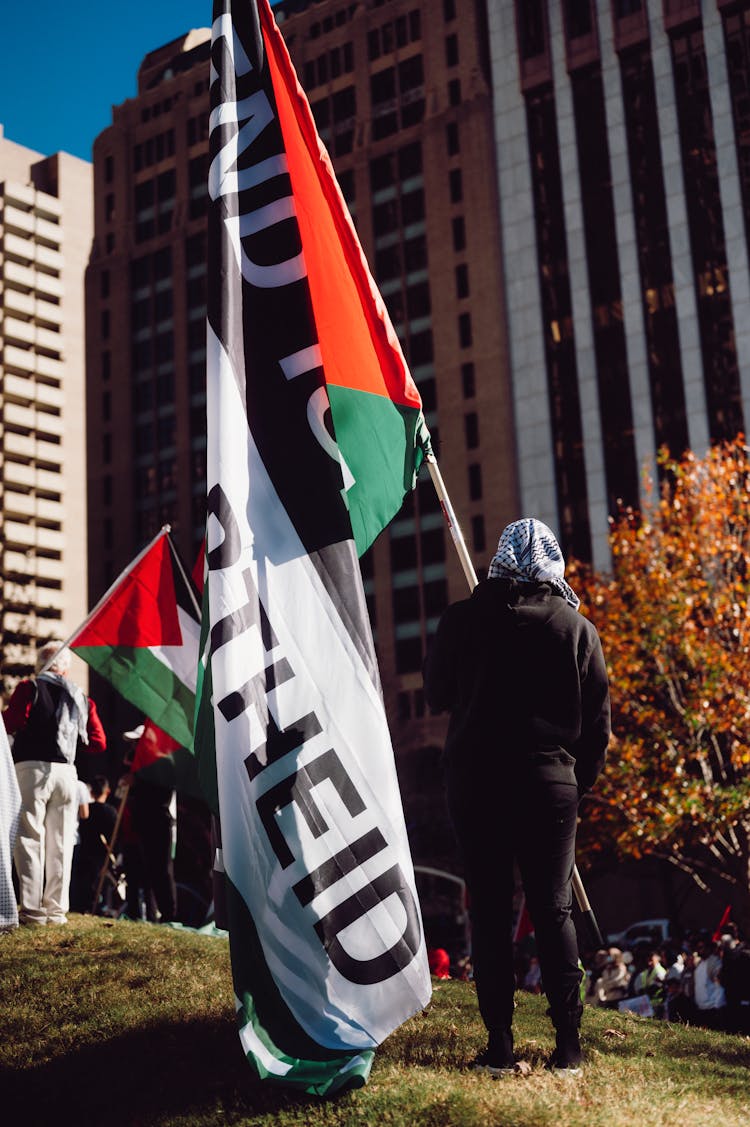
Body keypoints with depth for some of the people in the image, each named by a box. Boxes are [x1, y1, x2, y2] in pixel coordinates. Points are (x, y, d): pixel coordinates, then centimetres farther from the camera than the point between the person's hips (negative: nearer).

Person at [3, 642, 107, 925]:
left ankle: (32, 909, -4)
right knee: (60, 843, 8)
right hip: (66, 772, 3)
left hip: (31, 767, -3)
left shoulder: (29, 688, 3)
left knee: (29, 838, -1)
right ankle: (57, 909, 9)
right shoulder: (82, 699, 15)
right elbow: (99, 742, 10)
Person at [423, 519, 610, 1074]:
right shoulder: (577, 627, 1)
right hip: (549, 783, 1)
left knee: (490, 909, 5)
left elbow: (437, 695, 12)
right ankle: (568, 1043, 7)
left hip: (474, 781, 0)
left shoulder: (462, 619, -1)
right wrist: (579, 783, 17)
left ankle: (500, 1044, 5)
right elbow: (598, 721, 5)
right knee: (554, 909, 7)